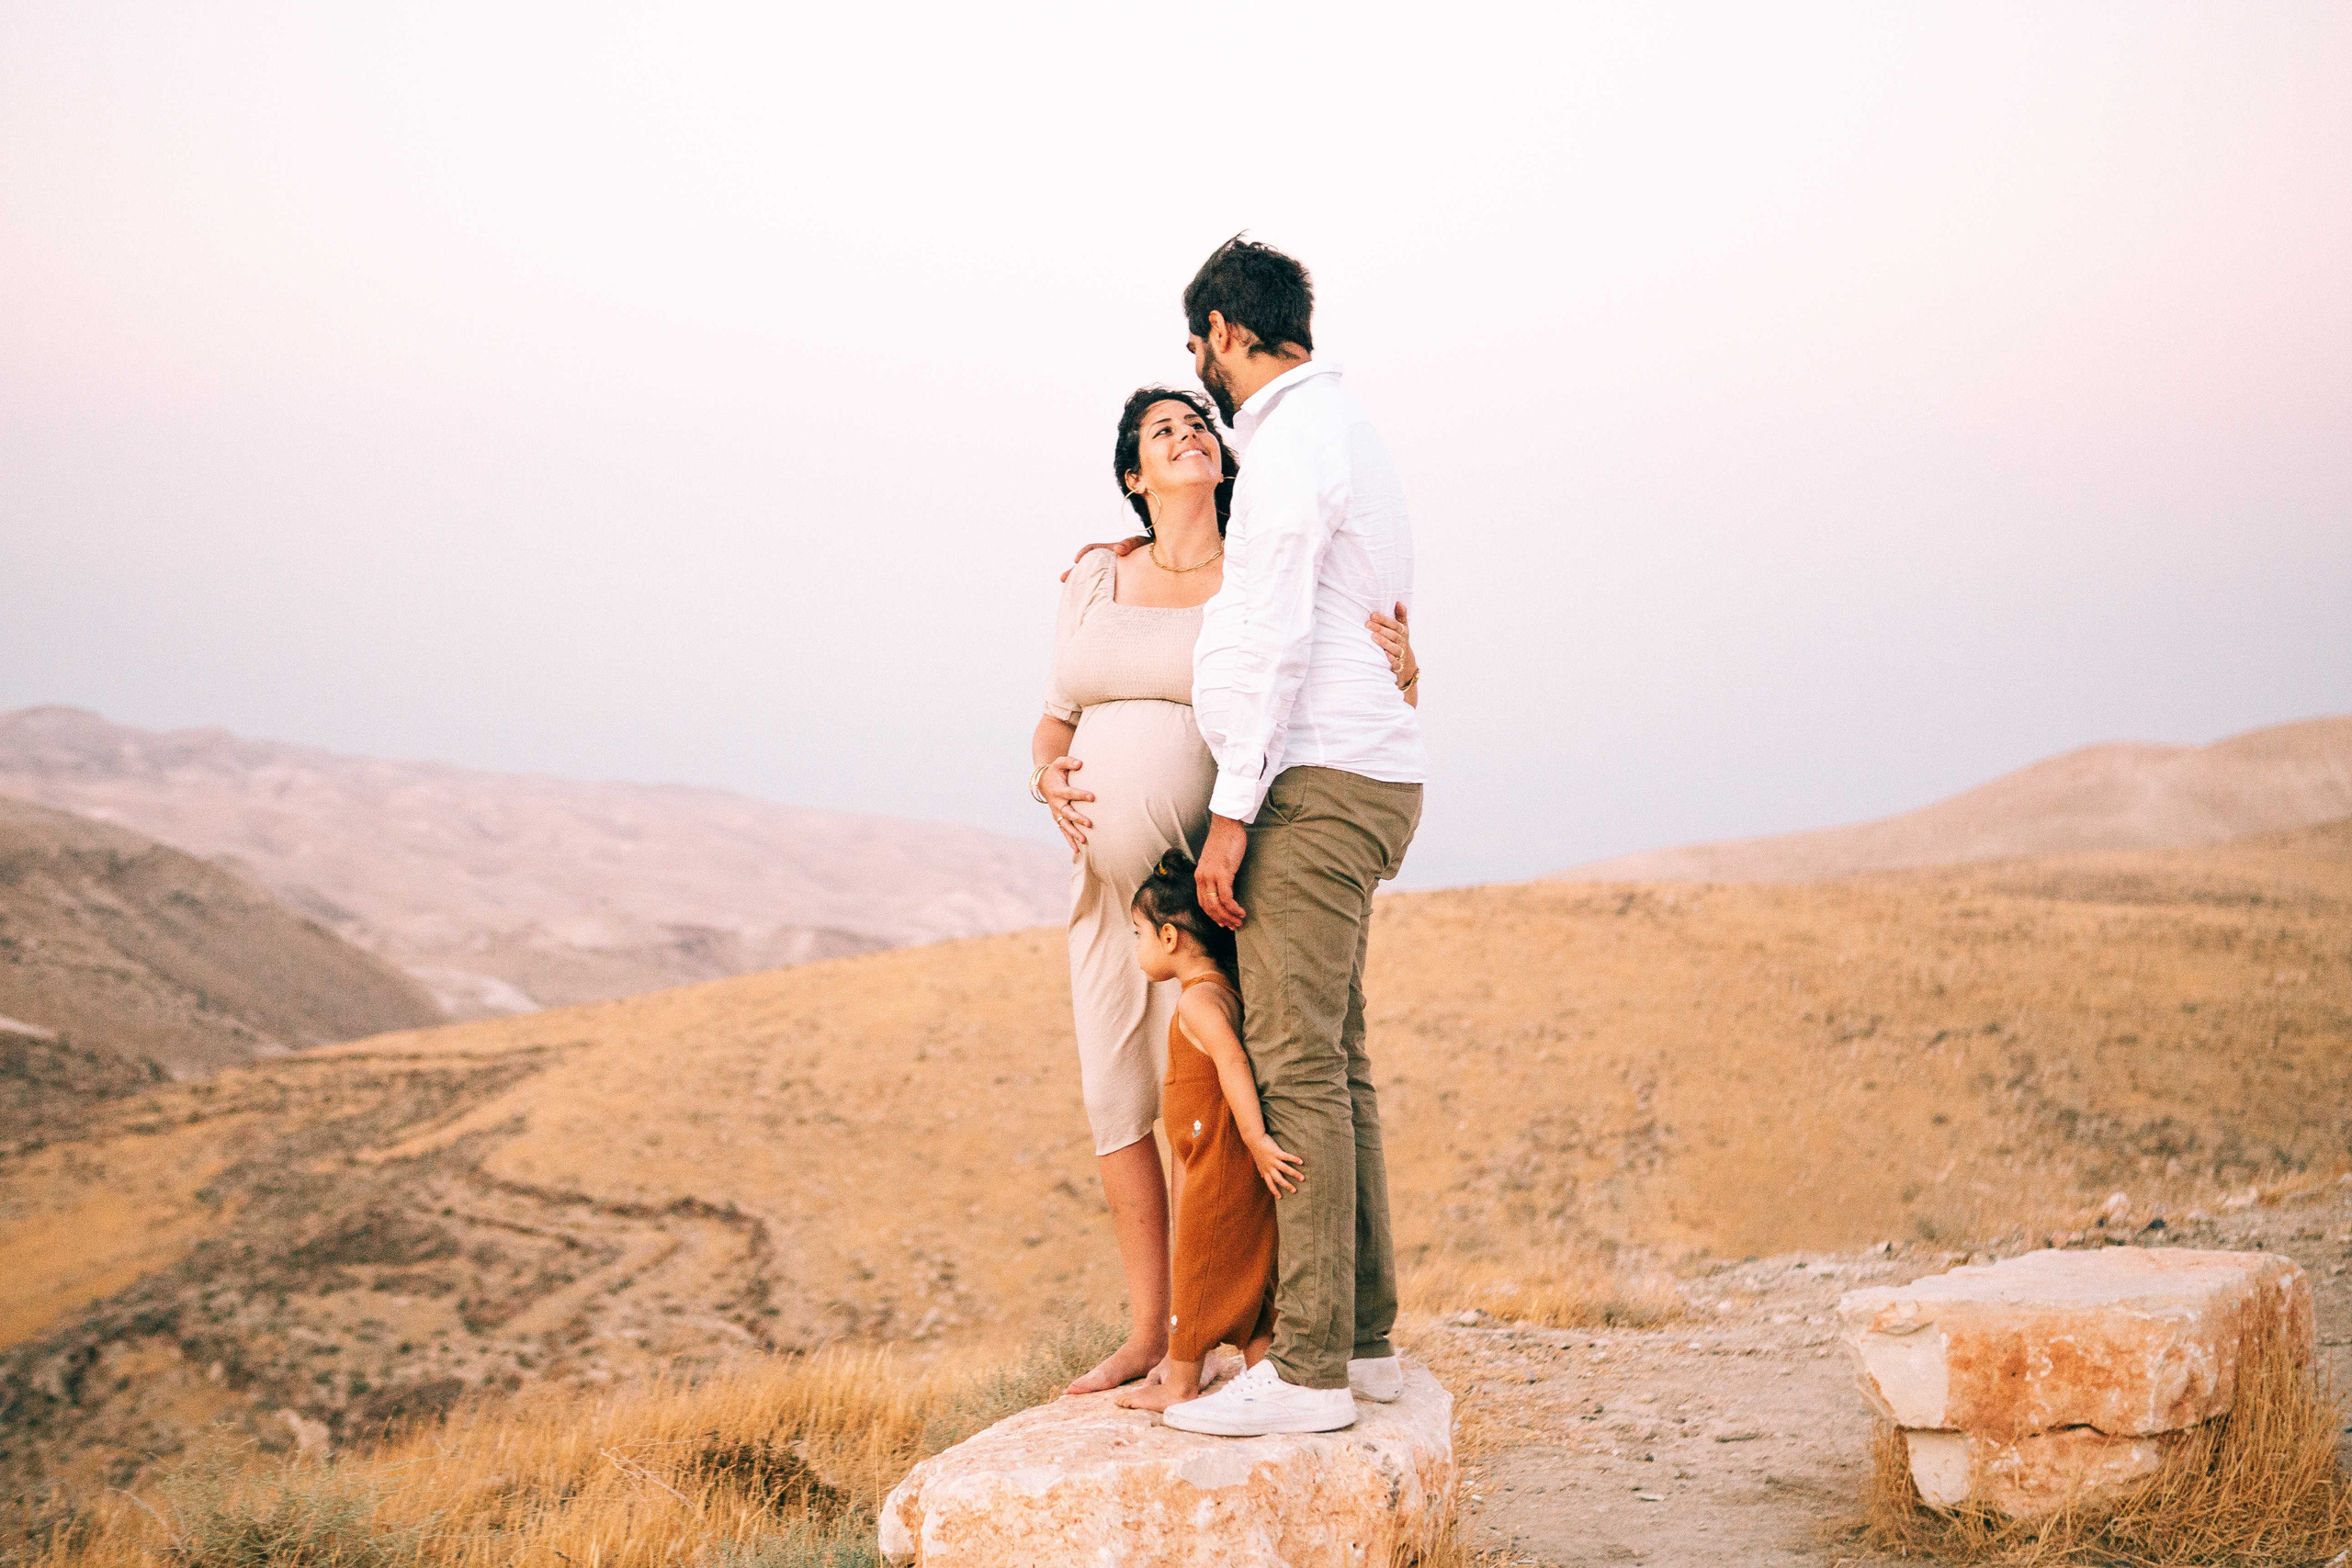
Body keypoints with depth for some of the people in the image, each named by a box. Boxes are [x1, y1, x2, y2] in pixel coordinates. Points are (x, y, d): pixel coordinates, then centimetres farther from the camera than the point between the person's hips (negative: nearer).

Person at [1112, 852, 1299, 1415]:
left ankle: (1180, 1383, 11)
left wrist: (1256, 1141, -33)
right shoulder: (1225, 990, 13)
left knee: (1199, 1269, 1)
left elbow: (1233, 1063, -30)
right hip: (1244, 1172, 9)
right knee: (1245, 1272, 14)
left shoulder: (1198, 1000, -17)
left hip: (1218, 1162, -9)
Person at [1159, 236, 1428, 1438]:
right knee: (1330, 1065, 11)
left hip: (1312, 784, -10)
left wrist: (1231, 812, -19)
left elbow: (1282, 631, -19)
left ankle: (1309, 1369, -12)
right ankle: (1362, 1339, 16)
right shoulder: (1340, 427, 21)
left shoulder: (1294, 435, -11)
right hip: (1362, 784, 10)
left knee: (1298, 1066, -11)